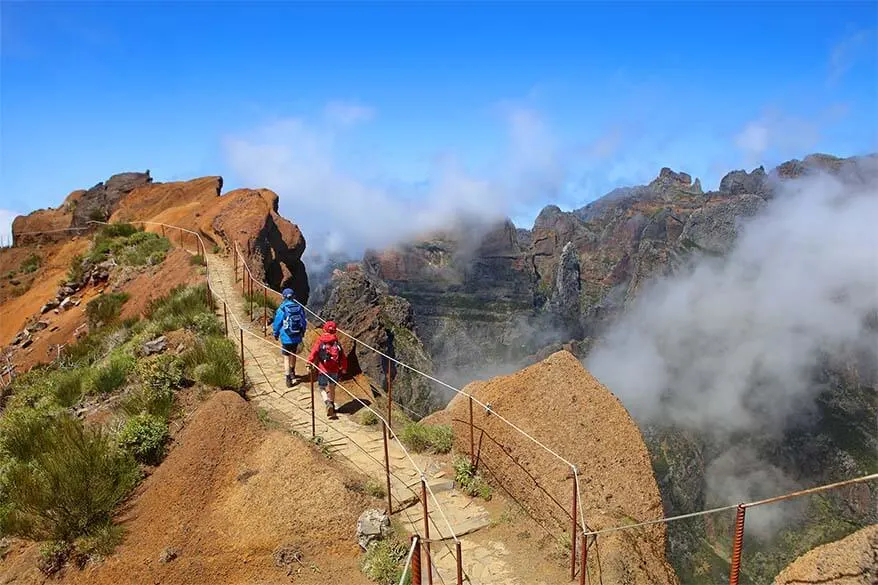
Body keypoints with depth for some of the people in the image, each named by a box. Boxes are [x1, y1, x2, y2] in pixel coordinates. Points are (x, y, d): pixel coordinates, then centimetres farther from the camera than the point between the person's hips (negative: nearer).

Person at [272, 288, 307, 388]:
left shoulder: (282, 309, -15)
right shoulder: (299, 307, -4)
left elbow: (277, 323, -7)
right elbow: (304, 322, 6)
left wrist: (276, 334, 10)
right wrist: (302, 332, 23)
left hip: (286, 338, -4)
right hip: (297, 337, 4)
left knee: (286, 357, 4)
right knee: (293, 355, 23)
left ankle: (288, 379, 2)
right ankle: (292, 373, 41)